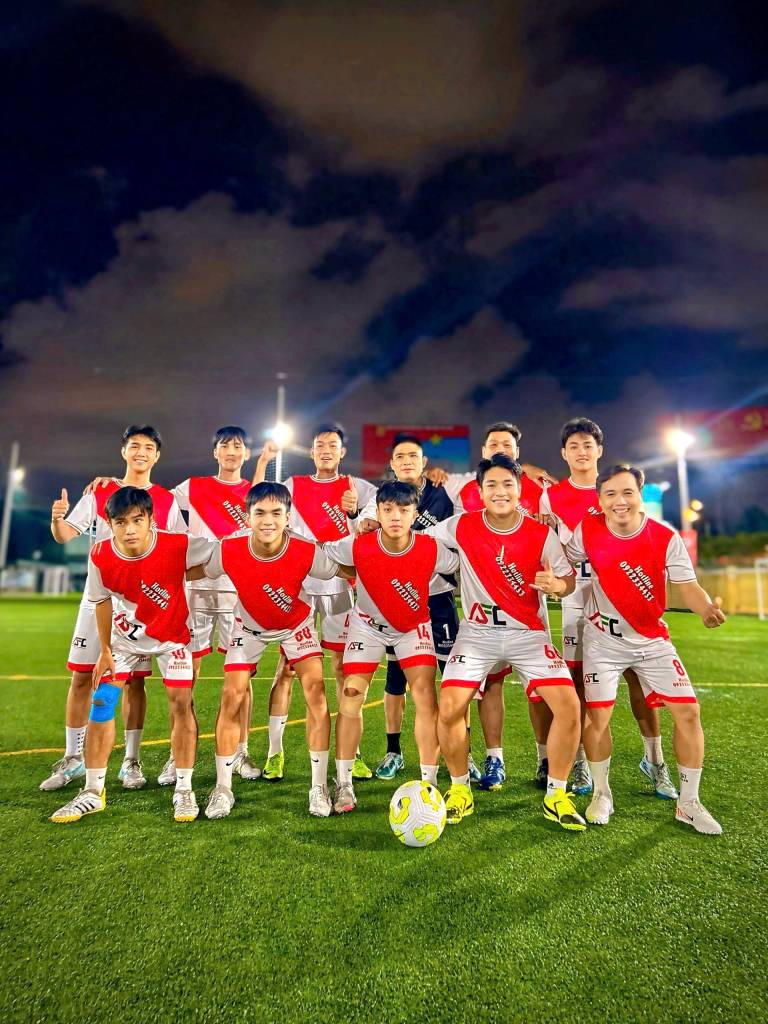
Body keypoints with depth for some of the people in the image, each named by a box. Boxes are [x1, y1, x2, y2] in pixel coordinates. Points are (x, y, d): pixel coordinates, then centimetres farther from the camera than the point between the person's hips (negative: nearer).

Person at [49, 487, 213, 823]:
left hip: (173, 635, -2)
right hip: (125, 636, 3)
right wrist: (105, 651, 1)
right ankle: (93, 793, 17)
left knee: (181, 704, -8)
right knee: (101, 703, 0)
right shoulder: (100, 556, -21)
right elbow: (102, 601, -3)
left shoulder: (177, 546, -32)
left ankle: (184, 791, 7)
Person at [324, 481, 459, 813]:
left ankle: (429, 783, 5)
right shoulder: (358, 547, -28)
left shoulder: (432, 550, -28)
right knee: (351, 696, -6)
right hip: (368, 624, 0)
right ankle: (343, 784, 10)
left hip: (414, 626, 0)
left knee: (426, 695, -11)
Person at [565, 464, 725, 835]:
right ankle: (602, 793, 21)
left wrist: (707, 608, -35)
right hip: (603, 639, -1)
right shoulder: (587, 529, -12)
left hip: (652, 639, 1)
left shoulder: (665, 537, -14)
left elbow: (687, 586, -14)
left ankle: (688, 803, 19)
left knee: (688, 711, -2)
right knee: (597, 715, -5)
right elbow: (566, 562, 6)